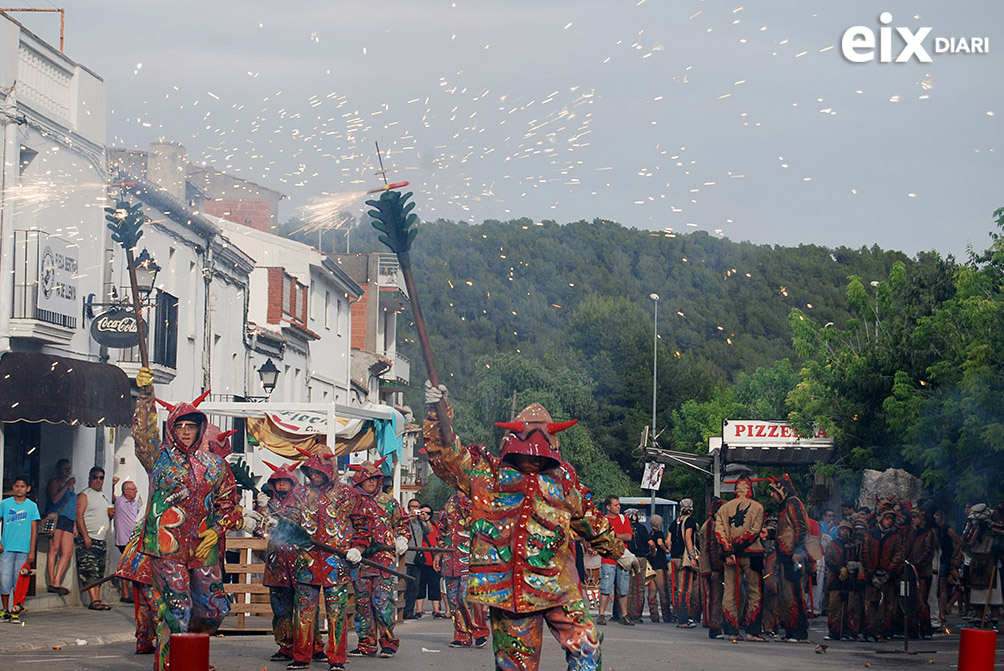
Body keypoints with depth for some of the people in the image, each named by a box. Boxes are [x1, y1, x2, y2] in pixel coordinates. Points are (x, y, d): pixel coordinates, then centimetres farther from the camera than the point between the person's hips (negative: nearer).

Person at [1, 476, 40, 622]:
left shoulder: (32, 506, 5)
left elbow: (34, 530, 5)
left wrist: (32, 551, 0)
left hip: (23, 549, 0)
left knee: (19, 582, 1)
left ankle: (16, 612, 8)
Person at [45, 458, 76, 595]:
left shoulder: (71, 485, 27)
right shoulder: (54, 482, 5)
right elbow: (54, 499, -13)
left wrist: (75, 525, 25)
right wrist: (67, 485, -13)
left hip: (68, 522, 7)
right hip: (56, 517, -7)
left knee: (68, 552, -5)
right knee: (54, 549, -13)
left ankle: (57, 582, -8)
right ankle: (51, 583, -17)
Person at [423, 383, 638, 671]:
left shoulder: (563, 479, 14)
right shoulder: (486, 475, 7)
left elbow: (590, 519, 26)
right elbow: (445, 453, -1)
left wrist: (618, 551, 35)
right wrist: (436, 411, -14)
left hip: (558, 584, 2)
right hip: (508, 588, -2)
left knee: (585, 646, -13)